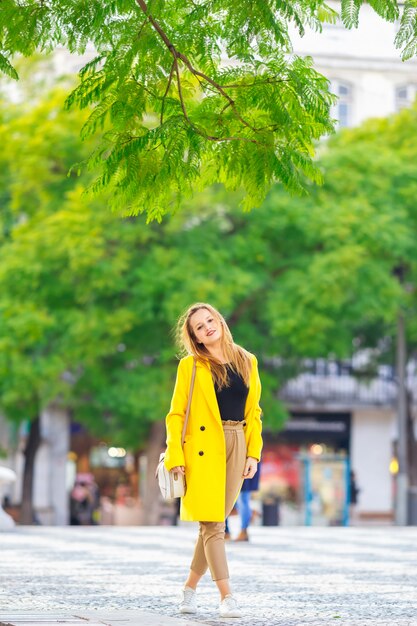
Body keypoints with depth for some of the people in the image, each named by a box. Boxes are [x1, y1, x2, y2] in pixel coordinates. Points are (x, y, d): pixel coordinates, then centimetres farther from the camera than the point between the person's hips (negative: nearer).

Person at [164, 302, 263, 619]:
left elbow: (254, 412, 13)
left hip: (236, 448, 4)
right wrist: (175, 457, -8)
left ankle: (190, 588, 19)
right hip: (203, 448, -4)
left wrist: (253, 453, 3)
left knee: (215, 523, 6)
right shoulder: (190, 366, 2)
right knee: (212, 523, -8)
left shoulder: (247, 362, 11)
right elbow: (176, 414, 0)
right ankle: (227, 596, -10)